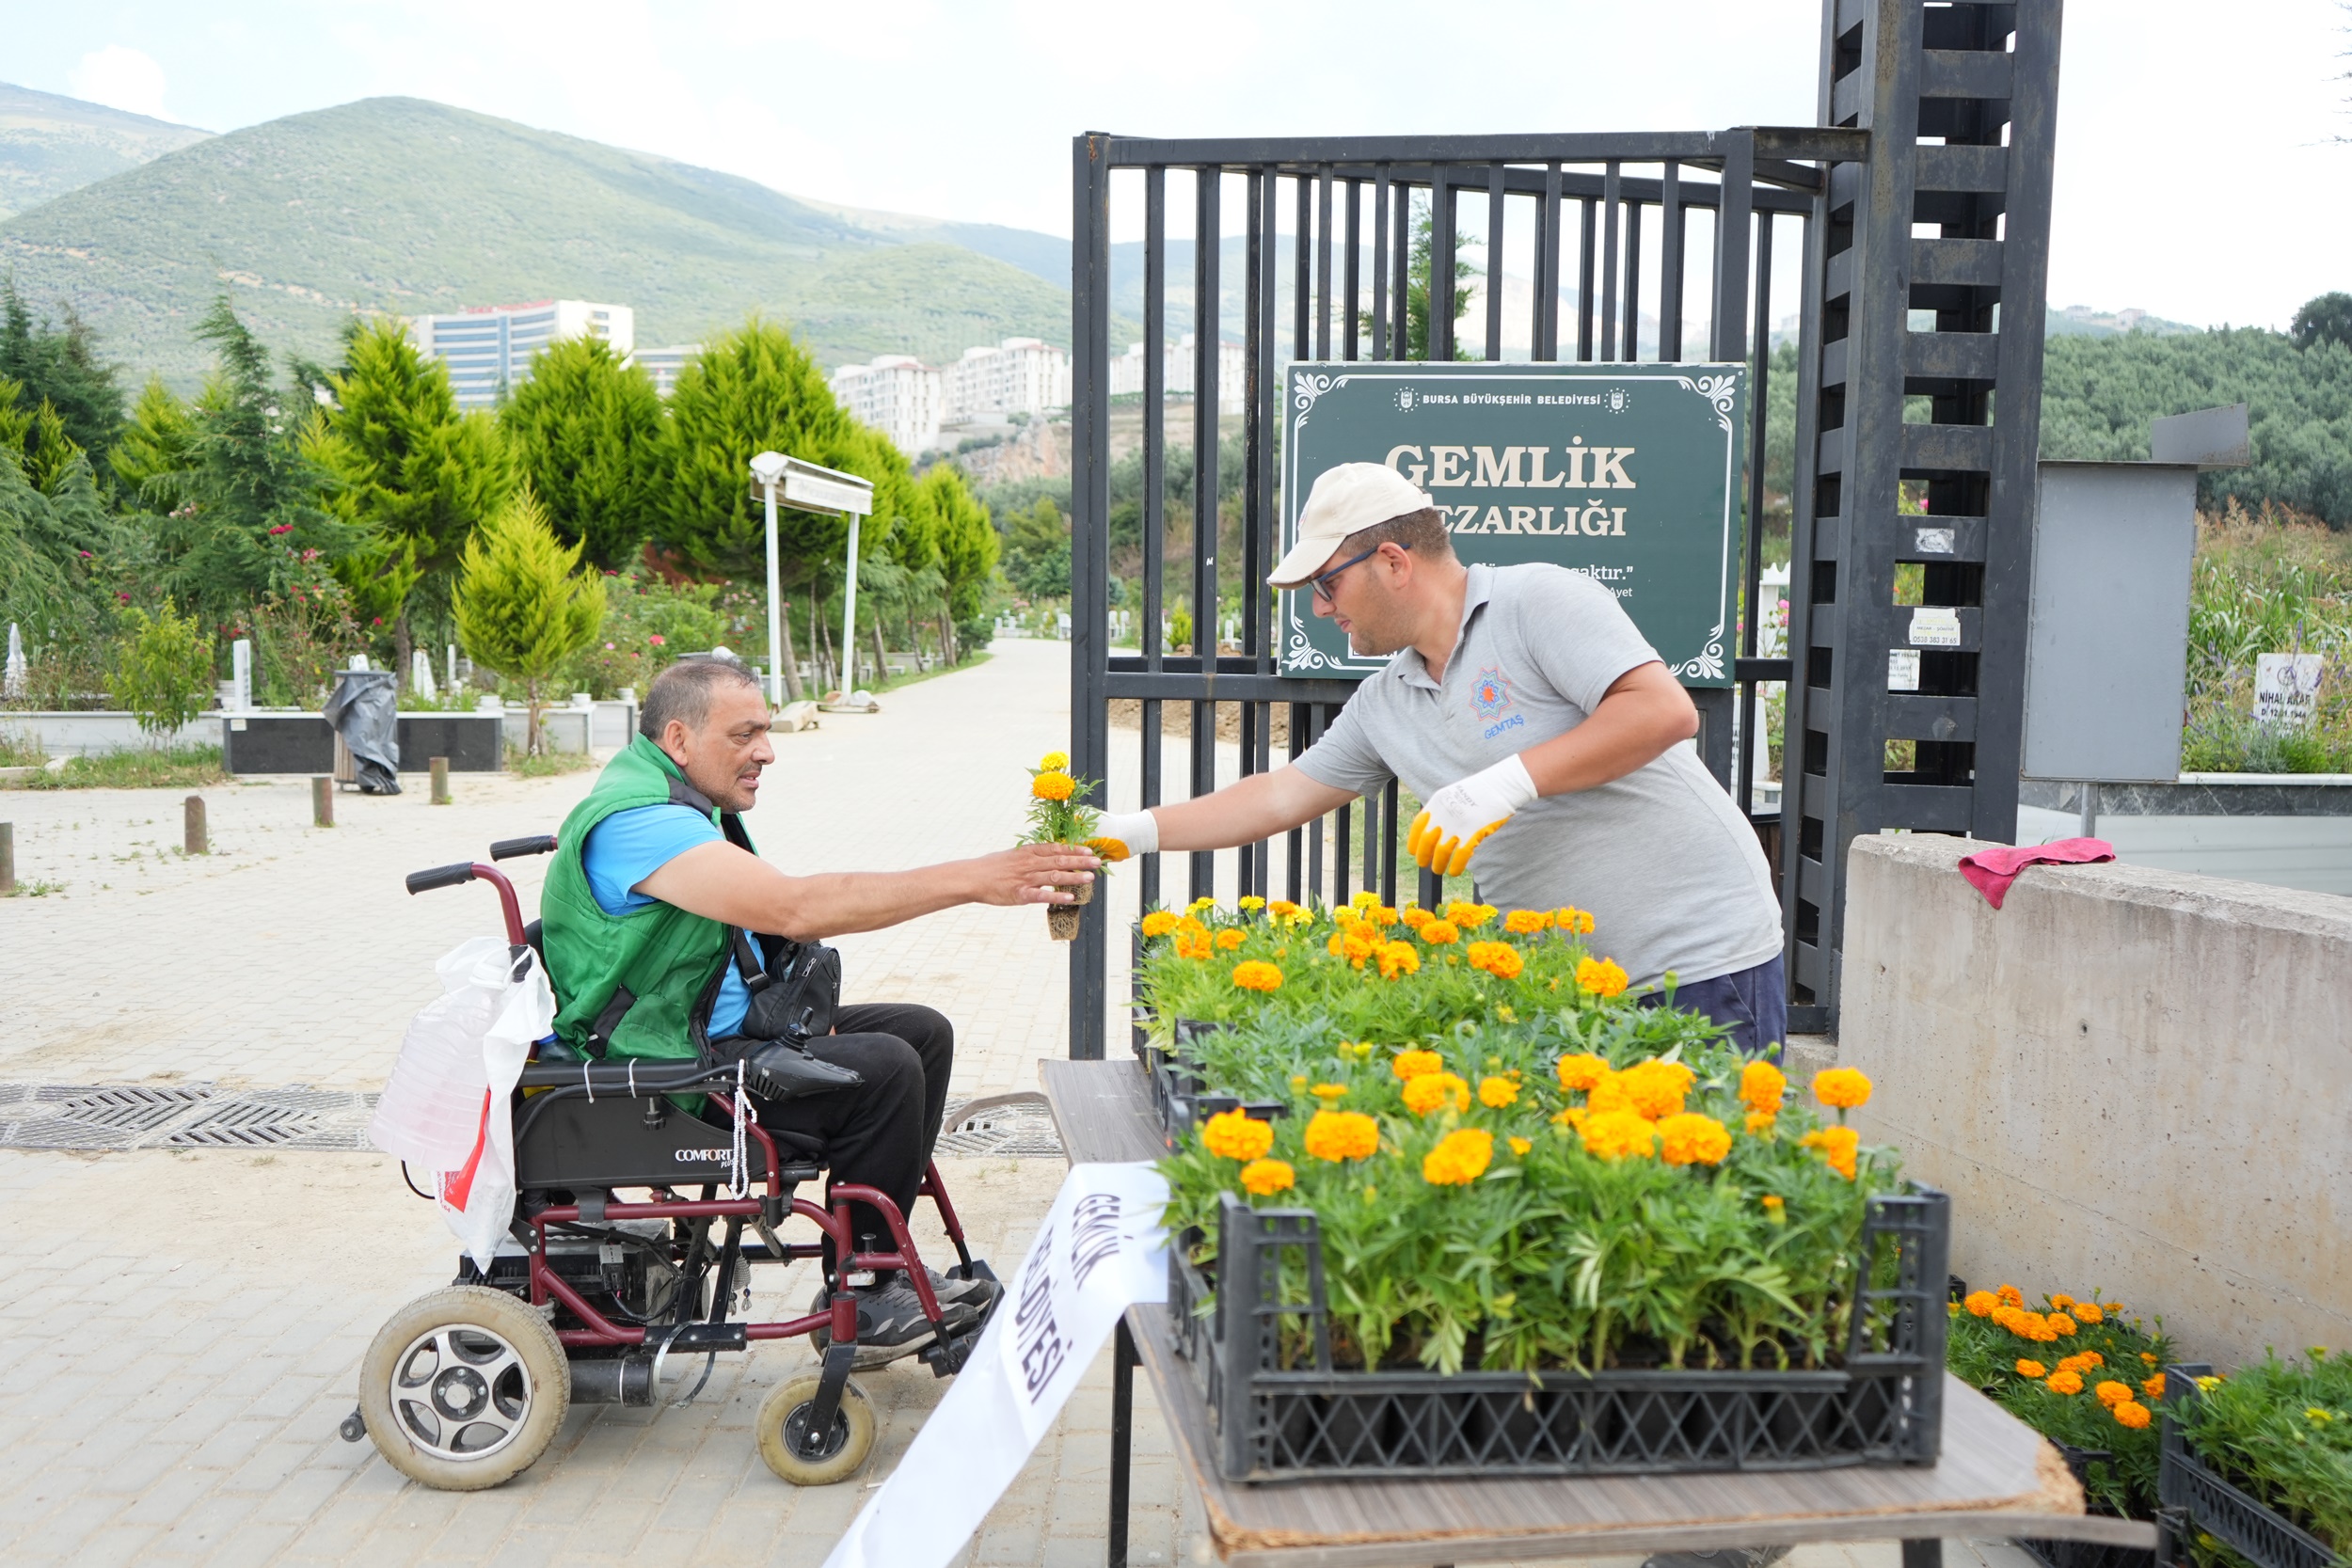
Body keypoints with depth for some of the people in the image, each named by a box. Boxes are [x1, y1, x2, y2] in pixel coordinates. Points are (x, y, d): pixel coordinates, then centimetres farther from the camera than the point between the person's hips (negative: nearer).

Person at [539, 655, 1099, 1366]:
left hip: (725, 1029, 10)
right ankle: (856, 1307, -8)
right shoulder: (637, 820, -23)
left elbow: (775, 913, 16)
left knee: (922, 1033, 4)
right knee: (882, 1068, -23)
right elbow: (795, 906, -34)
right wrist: (970, 880, -35)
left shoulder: (683, 798, 11)